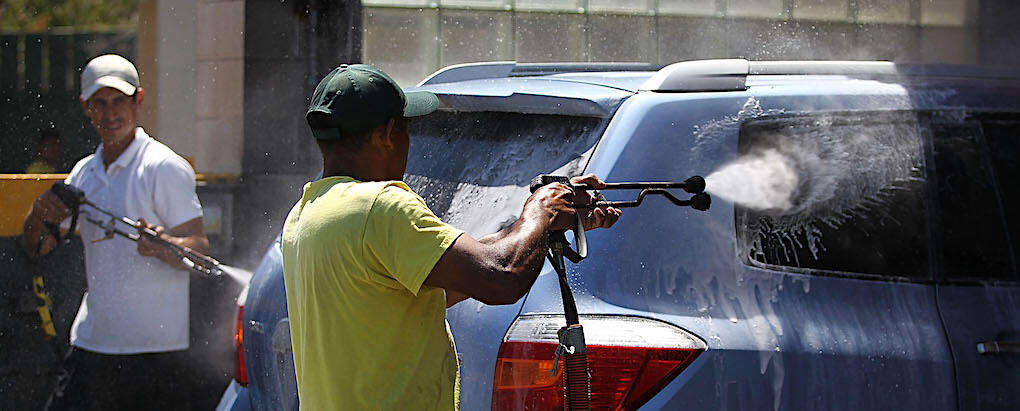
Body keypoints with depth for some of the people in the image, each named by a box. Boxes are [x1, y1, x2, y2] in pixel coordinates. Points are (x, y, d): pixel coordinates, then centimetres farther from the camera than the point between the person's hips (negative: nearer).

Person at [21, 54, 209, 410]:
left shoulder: (166, 169, -7)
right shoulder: (84, 173, 14)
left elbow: (199, 250, -12)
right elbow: (36, 248, 17)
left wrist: (161, 245, -33)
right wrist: (39, 212, -6)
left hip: (154, 350, -6)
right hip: (91, 342, 6)